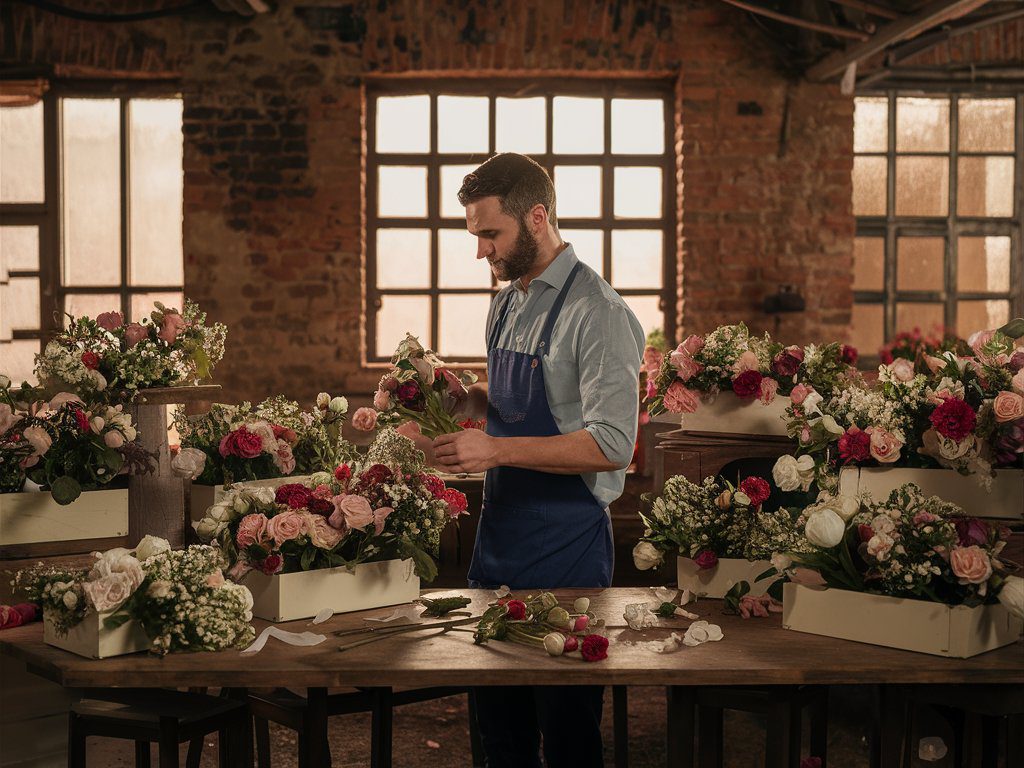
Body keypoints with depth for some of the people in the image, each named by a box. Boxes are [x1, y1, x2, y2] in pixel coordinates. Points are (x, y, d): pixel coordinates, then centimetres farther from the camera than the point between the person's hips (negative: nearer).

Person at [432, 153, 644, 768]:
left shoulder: (596, 312, -16)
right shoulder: (507, 303, 12)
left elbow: (611, 445, -23)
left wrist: (496, 450, -23)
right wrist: (466, 398, 4)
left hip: (564, 541, -8)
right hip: (500, 529, 8)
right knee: (499, 715, 18)